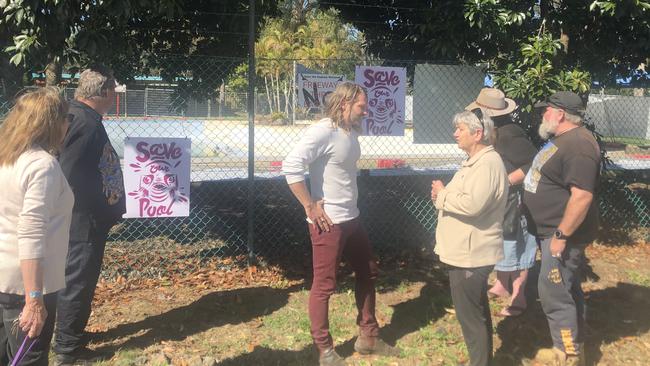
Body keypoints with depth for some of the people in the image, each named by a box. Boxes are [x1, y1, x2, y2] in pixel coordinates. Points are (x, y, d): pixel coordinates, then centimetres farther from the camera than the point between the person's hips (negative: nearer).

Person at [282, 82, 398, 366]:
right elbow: (291, 165, -28)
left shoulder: (351, 132, 8)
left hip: (352, 219, 10)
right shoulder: (323, 131, -18)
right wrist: (310, 207, -23)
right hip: (329, 223, -9)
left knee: (368, 273, 18)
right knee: (324, 285, 3)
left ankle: (368, 337, 34)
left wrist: (350, 208, 14)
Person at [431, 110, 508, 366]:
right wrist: (443, 195, 1)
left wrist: (442, 195, -16)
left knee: (470, 316, 0)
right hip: (468, 251, 11)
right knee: (477, 314, 21)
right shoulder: (476, 161, 14)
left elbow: (473, 204, -32)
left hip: (470, 255, -11)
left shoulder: (488, 164, -20)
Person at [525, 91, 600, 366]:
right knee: (568, 291, 19)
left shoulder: (578, 145, -24)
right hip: (556, 230, 11)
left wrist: (561, 235, -26)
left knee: (554, 295, -5)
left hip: (564, 233, -11)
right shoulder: (562, 140, 9)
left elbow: (582, 196, -30)